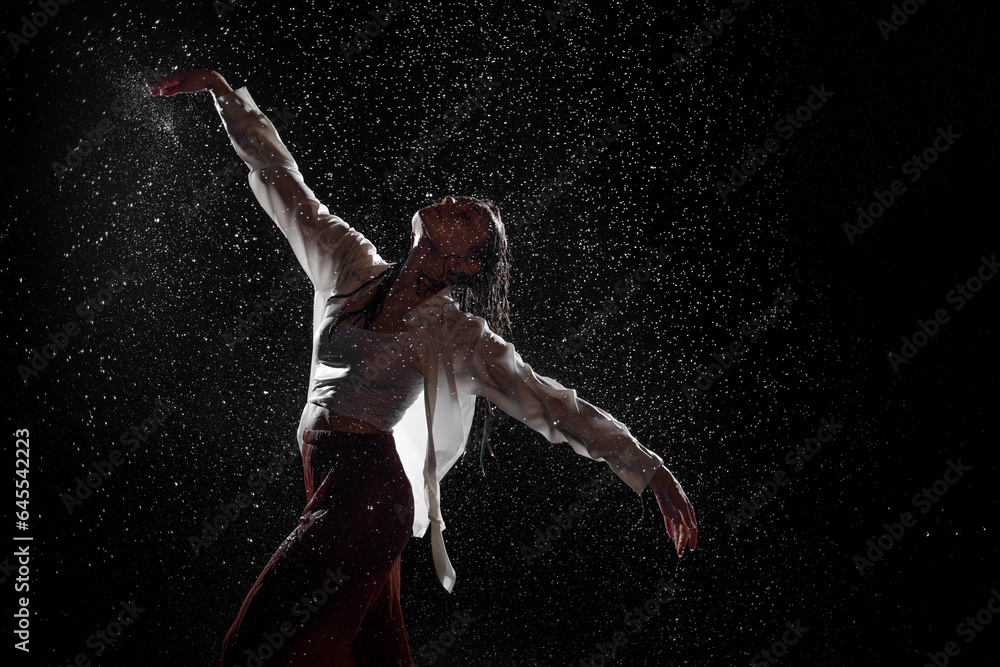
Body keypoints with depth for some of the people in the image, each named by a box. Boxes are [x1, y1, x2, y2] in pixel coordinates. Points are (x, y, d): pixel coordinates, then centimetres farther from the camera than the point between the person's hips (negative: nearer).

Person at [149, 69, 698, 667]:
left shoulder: (458, 335, -8)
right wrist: (223, 90, 11)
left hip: (369, 492, -6)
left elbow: (557, 406, -8)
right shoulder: (353, 266, 6)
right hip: (332, 484, 6)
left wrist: (654, 472, -12)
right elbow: (282, 180, 12)